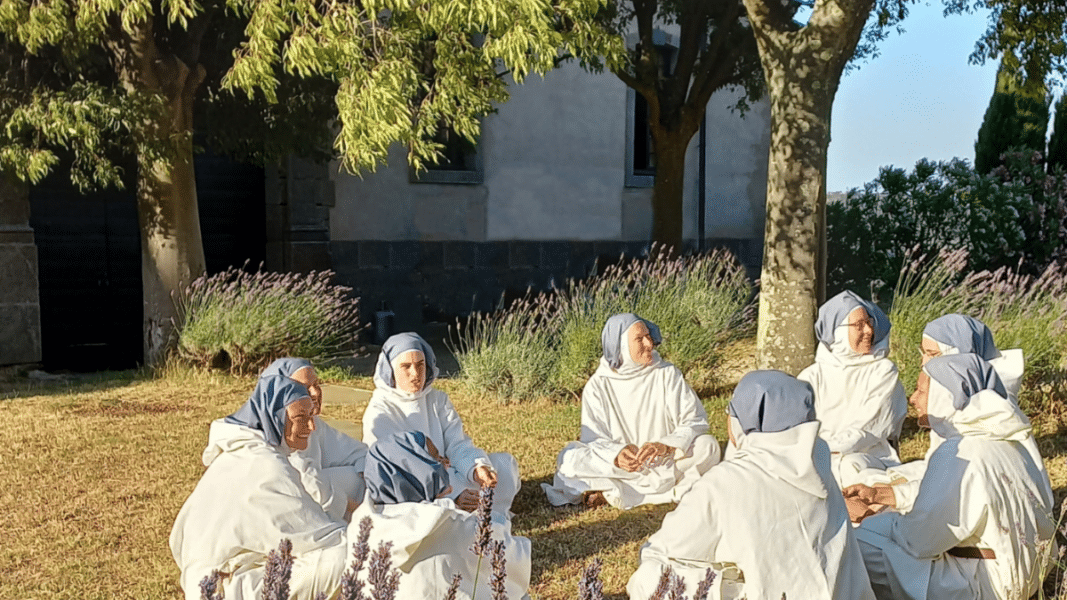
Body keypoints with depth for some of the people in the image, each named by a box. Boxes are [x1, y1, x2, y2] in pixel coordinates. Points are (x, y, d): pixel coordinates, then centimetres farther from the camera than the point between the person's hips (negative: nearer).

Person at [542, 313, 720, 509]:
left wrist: (666, 445, -27)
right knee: (569, 459, -25)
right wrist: (616, 455, -31)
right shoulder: (598, 386, -4)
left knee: (707, 445, -26)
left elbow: (696, 421, -8)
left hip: (666, 460, 1)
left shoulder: (667, 374, -3)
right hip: (616, 467, 0)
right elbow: (594, 439, -8)